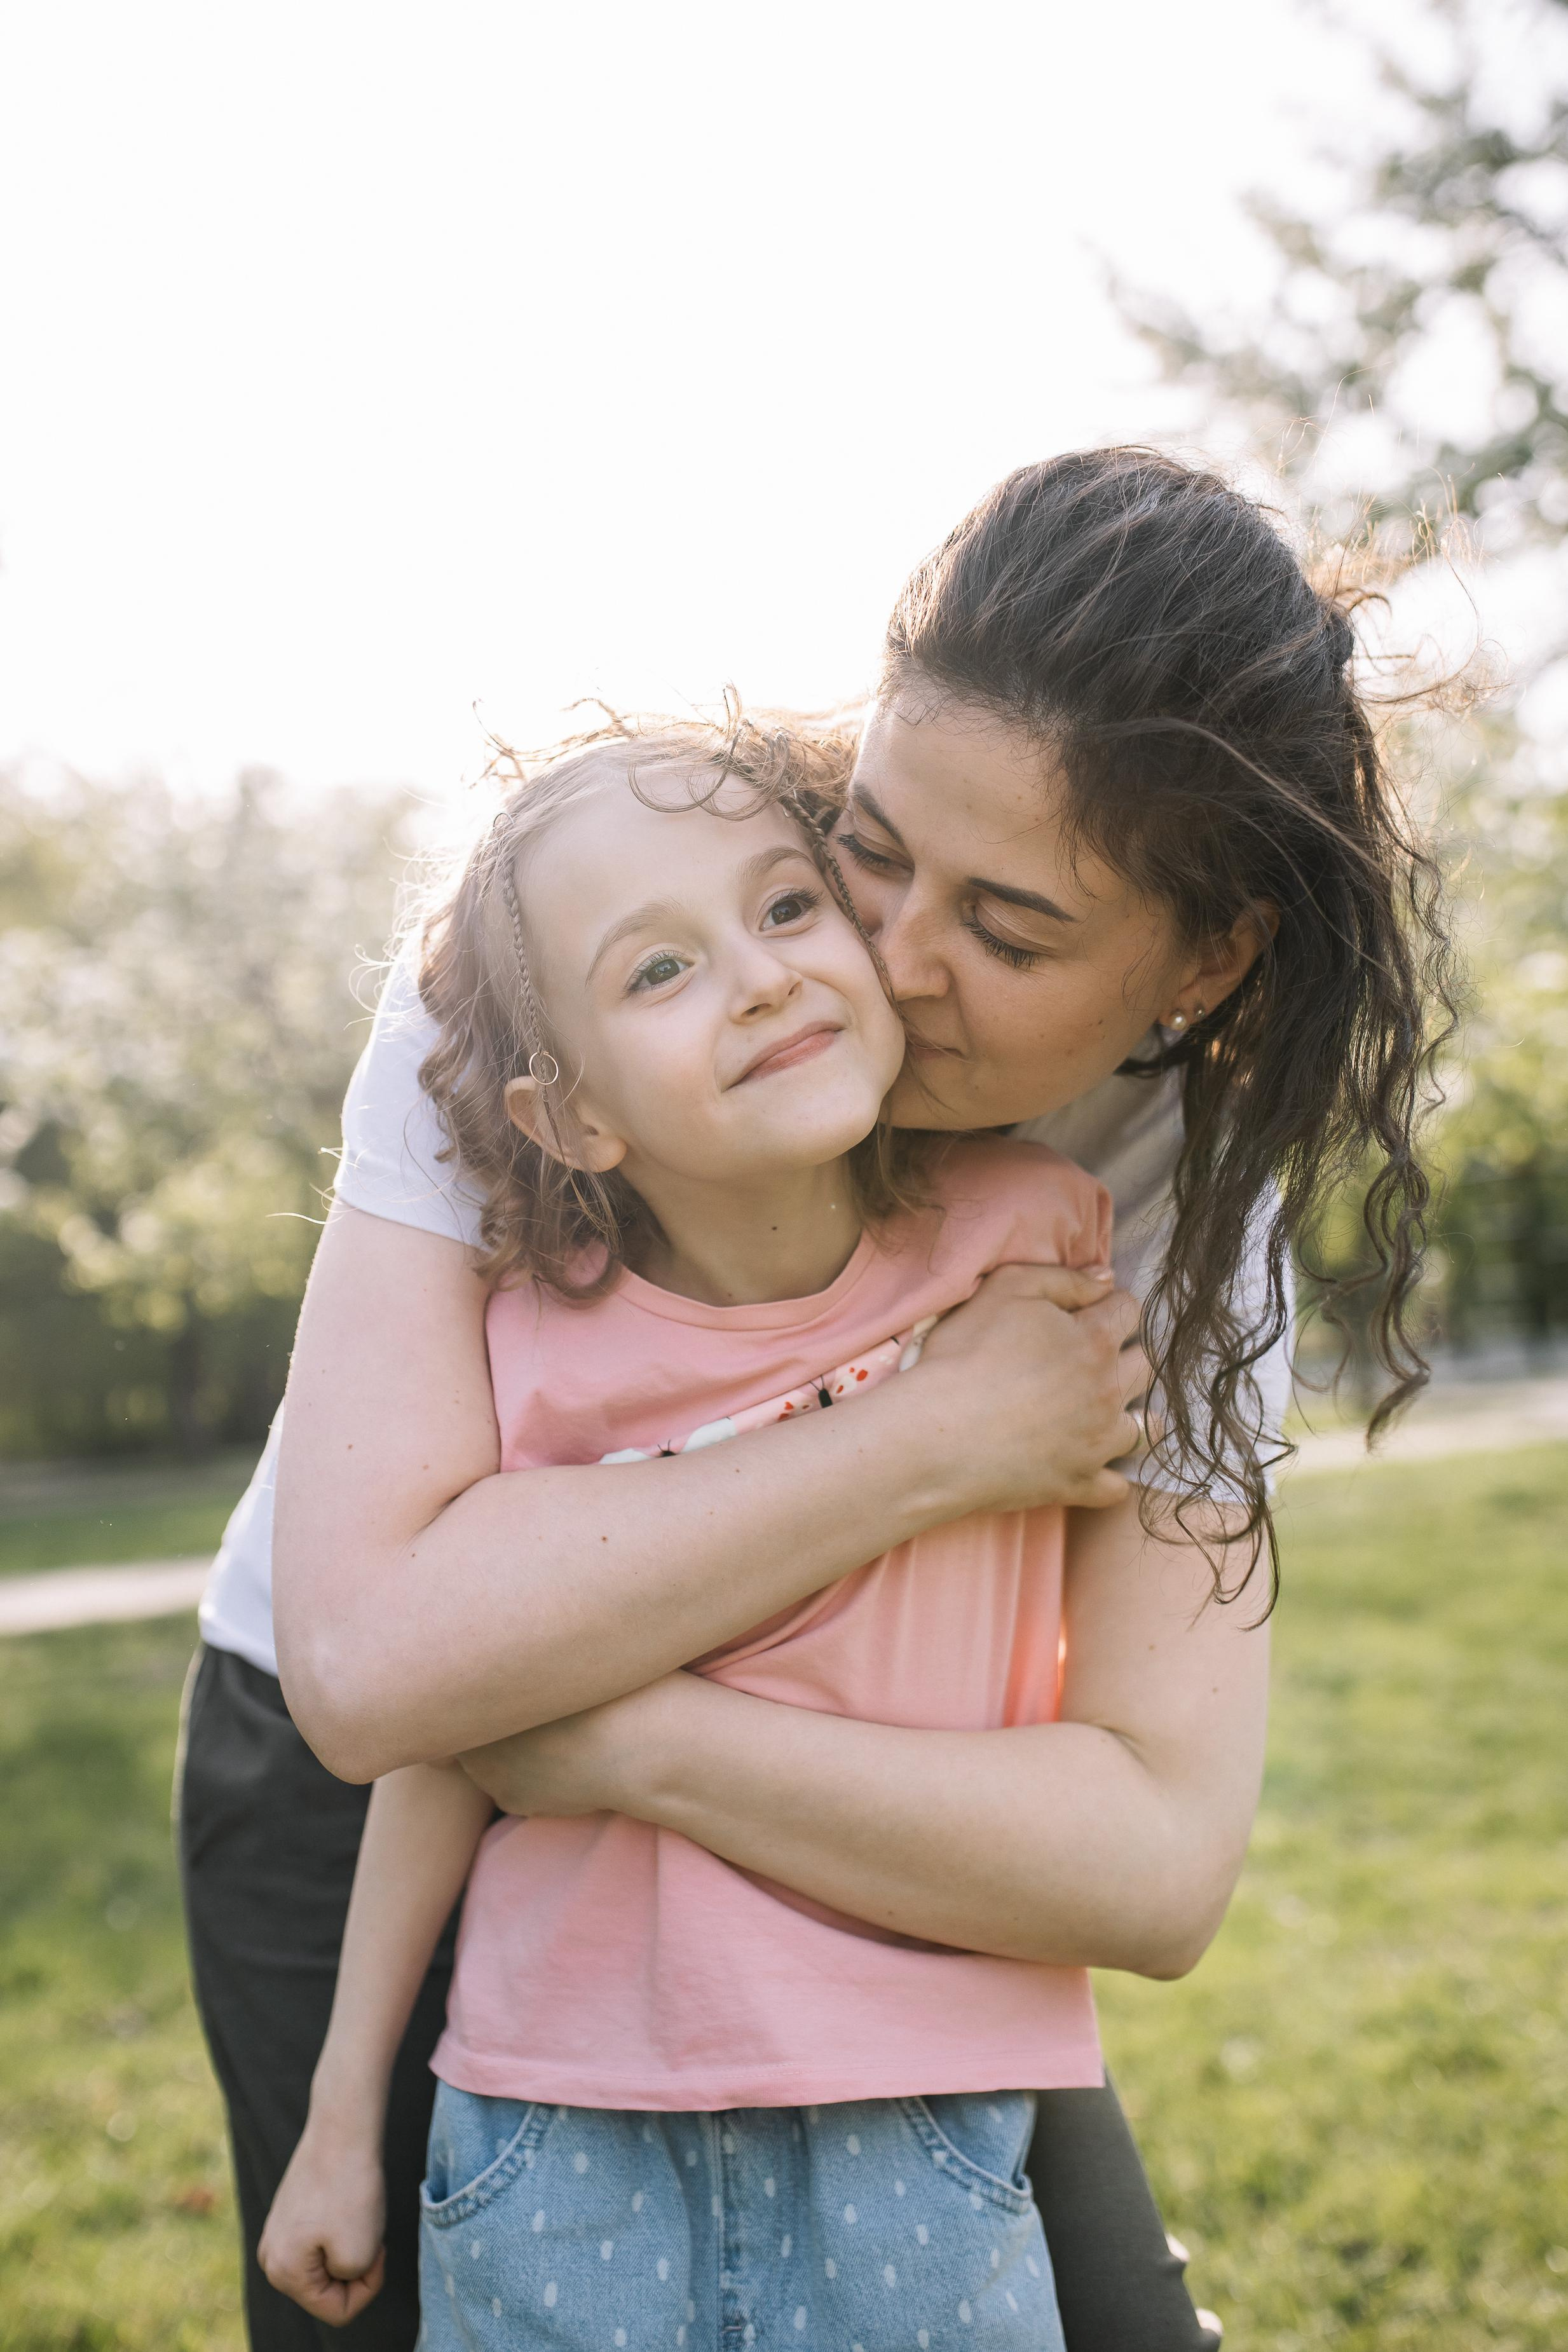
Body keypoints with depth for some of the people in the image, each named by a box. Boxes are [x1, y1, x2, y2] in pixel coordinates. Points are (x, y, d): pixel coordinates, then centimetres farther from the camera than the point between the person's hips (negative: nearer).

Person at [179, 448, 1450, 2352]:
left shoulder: (1190, 1188, -20)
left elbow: (1157, 1872, -28)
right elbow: (373, 1651, -38)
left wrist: (606, 1734, -34)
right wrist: (936, 1440, -36)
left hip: (853, 1829, 2)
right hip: (373, 1775, -2)